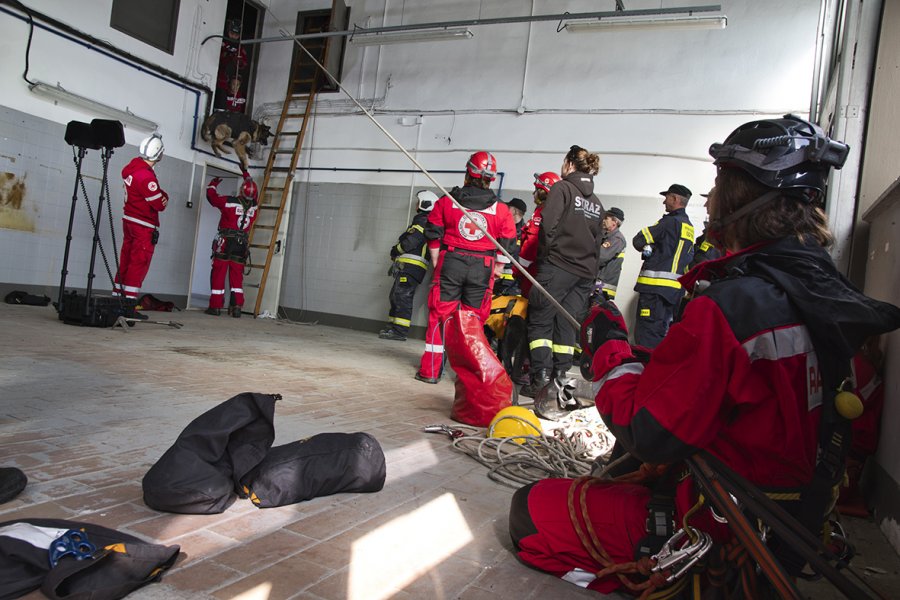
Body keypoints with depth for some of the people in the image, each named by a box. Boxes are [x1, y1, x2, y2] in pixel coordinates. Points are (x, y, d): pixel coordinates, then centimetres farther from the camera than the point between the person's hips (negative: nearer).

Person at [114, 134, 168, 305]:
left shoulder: (131, 167, 3)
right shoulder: (146, 176, -24)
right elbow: (161, 204, -20)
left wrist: (159, 194, -7)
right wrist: (164, 196, -1)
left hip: (129, 220, 9)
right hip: (144, 227, -9)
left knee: (125, 262, 14)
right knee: (139, 265, -4)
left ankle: (116, 297, 21)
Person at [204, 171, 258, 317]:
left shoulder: (229, 201, -8)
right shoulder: (254, 206, 3)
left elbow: (211, 195, 9)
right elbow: (254, 194, 24)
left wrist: (213, 182, 30)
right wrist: (247, 175, 38)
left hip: (225, 243, -3)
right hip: (242, 245, 3)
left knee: (218, 275, 3)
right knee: (237, 276, 10)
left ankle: (215, 306, 3)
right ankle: (237, 307, 4)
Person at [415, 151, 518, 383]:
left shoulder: (446, 201, 1)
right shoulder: (501, 209, 2)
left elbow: (434, 235, 5)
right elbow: (506, 246, 4)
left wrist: (436, 263, 14)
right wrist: (494, 271, 14)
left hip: (450, 262, 0)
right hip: (483, 268, 1)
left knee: (439, 315, 6)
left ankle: (430, 370, 8)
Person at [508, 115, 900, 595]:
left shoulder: (730, 306, -29)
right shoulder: (827, 292, -1)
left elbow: (647, 436, -24)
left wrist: (611, 348, -10)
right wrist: (642, 357, 10)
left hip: (718, 533, -9)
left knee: (530, 510, -3)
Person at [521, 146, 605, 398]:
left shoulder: (562, 188, -2)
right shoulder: (596, 202, 18)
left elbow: (548, 226, -12)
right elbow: (597, 237, 16)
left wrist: (544, 256, -2)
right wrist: (585, 259, 15)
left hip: (558, 266, -6)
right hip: (585, 272, 6)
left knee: (541, 320, 0)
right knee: (566, 325, 9)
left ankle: (541, 379, -7)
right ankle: (560, 380, 7)